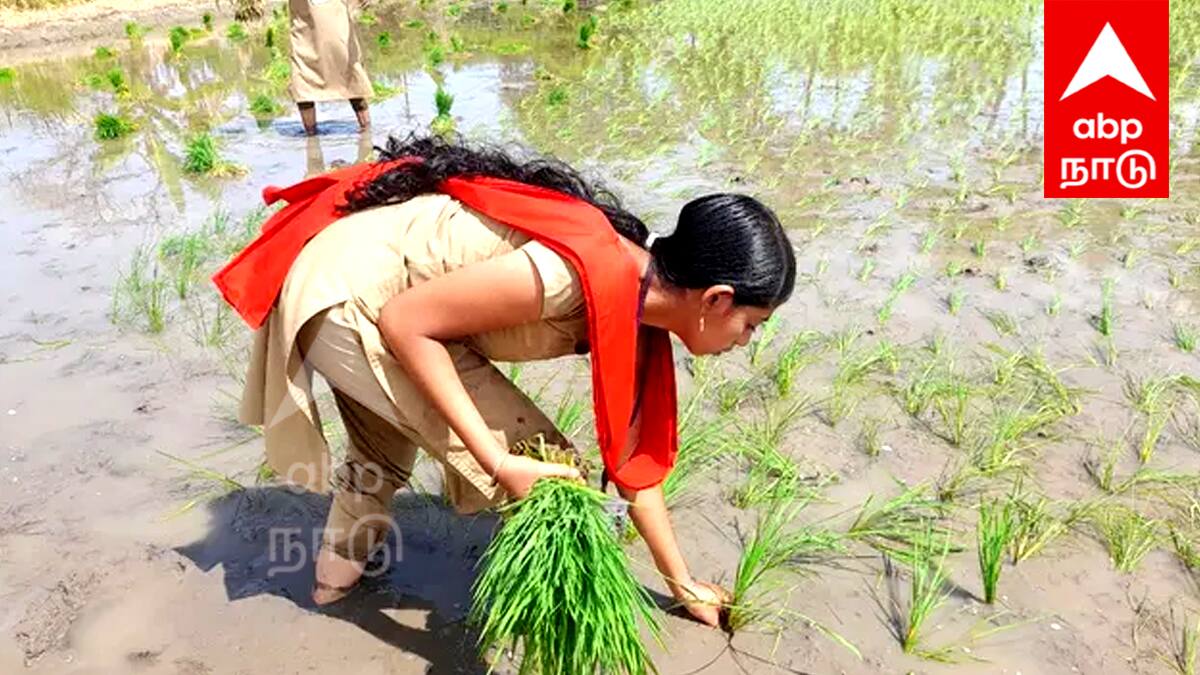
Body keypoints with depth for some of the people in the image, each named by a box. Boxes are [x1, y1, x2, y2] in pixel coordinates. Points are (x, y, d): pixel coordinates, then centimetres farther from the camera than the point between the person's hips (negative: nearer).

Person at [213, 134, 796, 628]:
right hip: (344, 290, -8)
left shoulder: (636, 325, -1)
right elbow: (406, 321, -24)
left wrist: (683, 584, 19)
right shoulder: (581, 273, -29)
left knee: (386, 453, 33)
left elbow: (632, 466, 10)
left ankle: (338, 572, 56)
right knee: (548, 480, -5)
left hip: (367, 293, 9)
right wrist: (499, 462, -24)